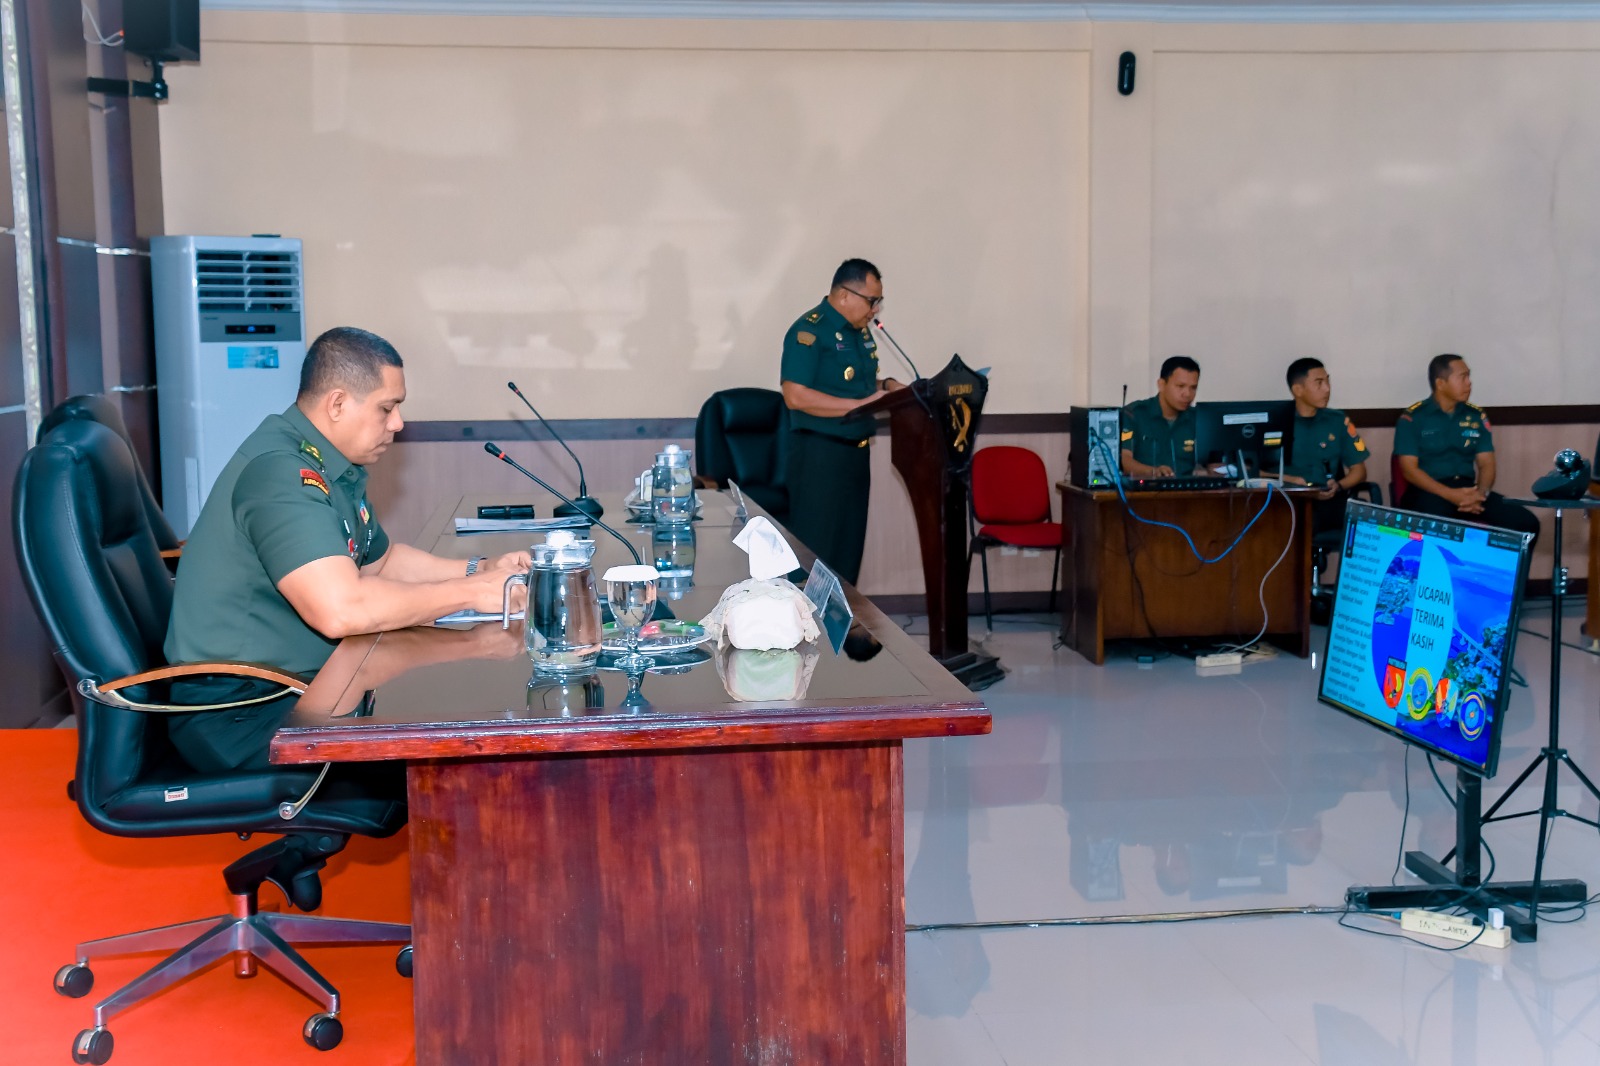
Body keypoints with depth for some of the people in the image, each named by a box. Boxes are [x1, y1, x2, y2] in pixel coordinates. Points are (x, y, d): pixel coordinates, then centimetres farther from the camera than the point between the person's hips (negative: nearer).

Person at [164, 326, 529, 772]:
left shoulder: (333, 467, 11)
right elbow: (340, 609, -33)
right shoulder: (279, 472, -22)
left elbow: (381, 561, 25)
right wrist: (473, 593, -22)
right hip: (239, 719, -10)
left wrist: (481, 570, 8)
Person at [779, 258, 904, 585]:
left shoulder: (860, 330, 12)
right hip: (819, 454, -8)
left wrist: (885, 386, 4)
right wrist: (860, 405, -23)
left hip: (856, 451, 9)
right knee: (816, 550, -4)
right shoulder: (809, 331, -15)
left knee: (849, 546, 12)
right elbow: (796, 397, -24)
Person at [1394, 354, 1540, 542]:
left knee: (1526, 522, -17)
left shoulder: (1476, 416, 14)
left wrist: (1481, 493, -12)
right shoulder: (1412, 418, 0)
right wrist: (1450, 495, -20)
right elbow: (1409, 469, -6)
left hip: (1467, 489, 5)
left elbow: (1486, 464, 11)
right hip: (1430, 491, -5)